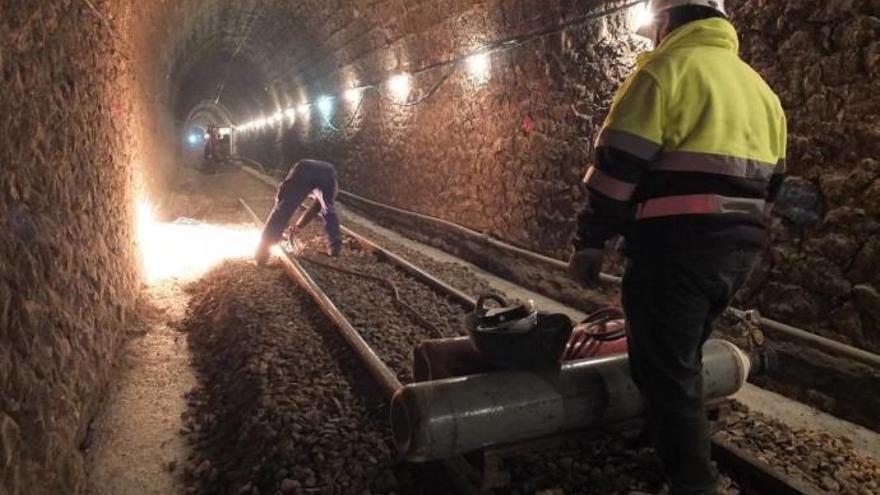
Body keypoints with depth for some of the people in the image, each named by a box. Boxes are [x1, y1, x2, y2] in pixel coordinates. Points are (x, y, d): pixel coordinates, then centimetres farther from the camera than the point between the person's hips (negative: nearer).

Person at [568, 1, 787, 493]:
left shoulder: (665, 69, -6)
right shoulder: (759, 86, 19)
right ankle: (681, 451, 37)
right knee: (681, 357, 23)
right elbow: (771, 180, 22)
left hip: (678, 244, -9)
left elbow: (618, 166, -12)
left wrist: (591, 242, -7)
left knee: (665, 369, 0)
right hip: (740, 248, 9)